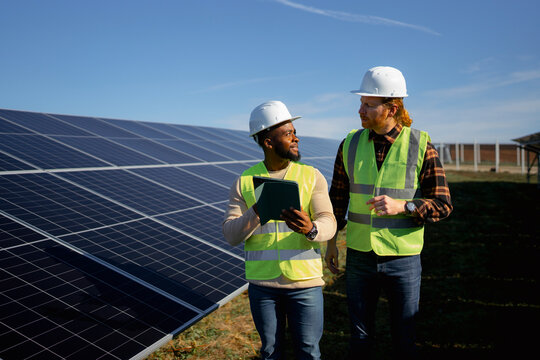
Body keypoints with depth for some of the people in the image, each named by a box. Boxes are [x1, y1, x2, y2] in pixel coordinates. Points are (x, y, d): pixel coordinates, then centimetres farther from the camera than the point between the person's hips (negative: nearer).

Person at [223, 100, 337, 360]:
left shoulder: (312, 177, -2)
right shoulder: (244, 182, 0)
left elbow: (328, 224, -12)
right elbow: (231, 235, -5)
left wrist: (310, 229, -36)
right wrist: (257, 211, -24)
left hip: (305, 281, 0)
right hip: (262, 282, 1)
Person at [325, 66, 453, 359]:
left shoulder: (421, 146, -8)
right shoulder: (350, 144, 0)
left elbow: (443, 204, -7)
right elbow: (338, 197, 10)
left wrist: (401, 205, -23)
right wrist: (331, 241, 10)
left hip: (403, 258, -2)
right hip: (359, 257, 2)